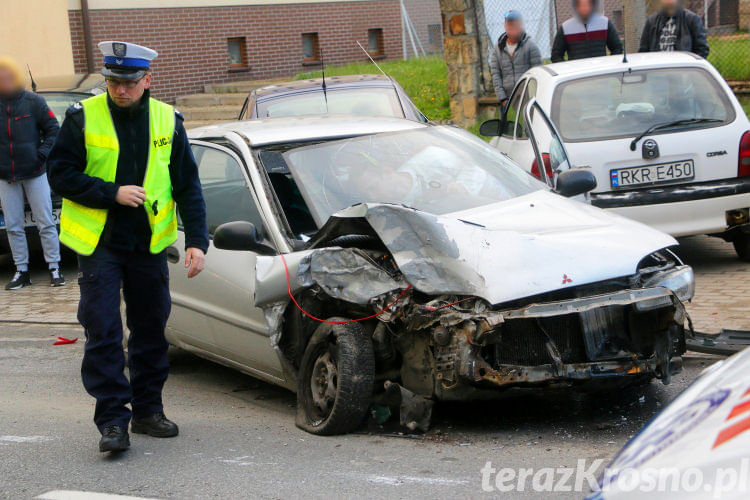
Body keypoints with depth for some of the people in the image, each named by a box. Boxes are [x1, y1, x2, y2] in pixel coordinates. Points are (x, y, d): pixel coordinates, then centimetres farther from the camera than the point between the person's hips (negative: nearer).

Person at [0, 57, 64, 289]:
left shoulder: (33, 102, -3)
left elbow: (53, 129, 2)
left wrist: (43, 153, -10)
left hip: (34, 173, -2)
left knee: (45, 223, 0)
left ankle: (54, 269, 7)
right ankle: (21, 271, 14)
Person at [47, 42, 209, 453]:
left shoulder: (167, 121, 2)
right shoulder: (83, 118, -5)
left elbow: (188, 186, 5)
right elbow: (60, 173, -5)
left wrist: (197, 240, -4)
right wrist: (112, 193, -16)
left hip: (150, 244, 3)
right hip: (98, 244, -3)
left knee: (151, 329, 10)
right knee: (103, 332, -8)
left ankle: (148, 410, 23)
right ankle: (112, 419, -3)